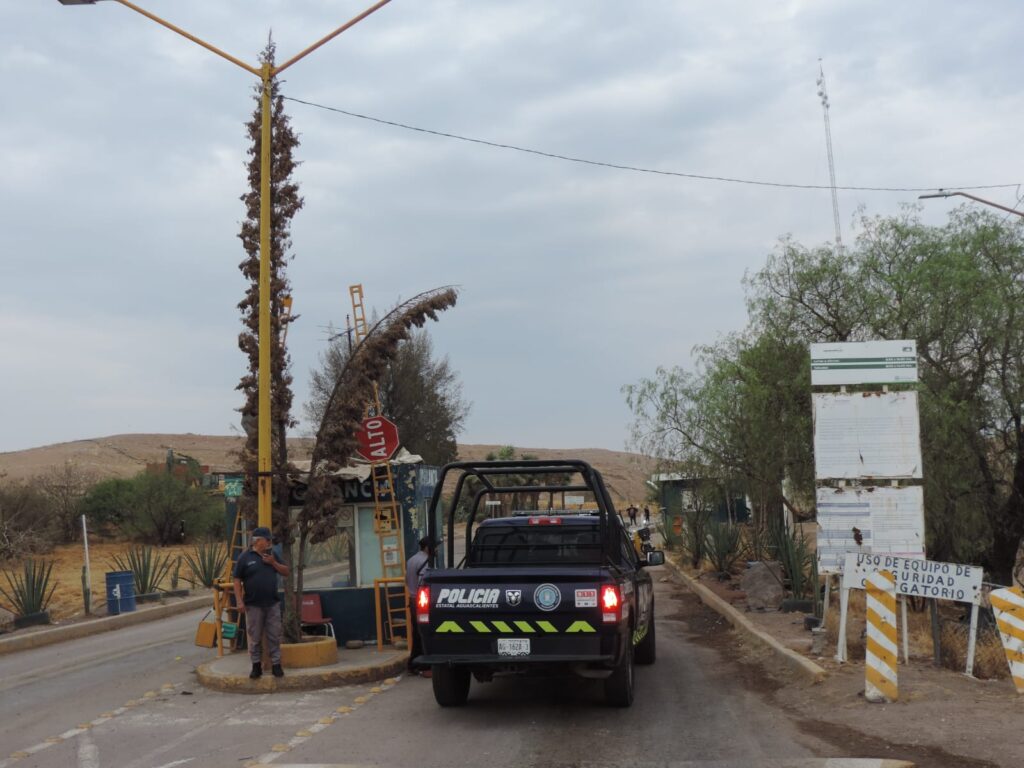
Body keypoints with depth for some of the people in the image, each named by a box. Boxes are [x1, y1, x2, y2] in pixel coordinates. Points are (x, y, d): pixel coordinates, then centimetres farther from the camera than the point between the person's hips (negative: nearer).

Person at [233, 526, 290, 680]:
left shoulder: (272, 555, 10)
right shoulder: (245, 557, -4)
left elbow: (286, 572, 10)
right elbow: (237, 581, -4)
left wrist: (274, 563, -7)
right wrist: (239, 601, -11)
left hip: (272, 604, 3)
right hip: (253, 605, -3)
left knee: (274, 636, 3)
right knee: (255, 638, 3)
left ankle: (276, 664, 9)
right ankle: (256, 666, 13)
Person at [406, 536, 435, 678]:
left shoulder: (410, 560, 15)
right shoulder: (424, 561, -16)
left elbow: (407, 581, 20)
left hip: (413, 600, 10)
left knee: (416, 634, 13)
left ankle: (413, 666, 17)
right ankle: (424, 668, -6)